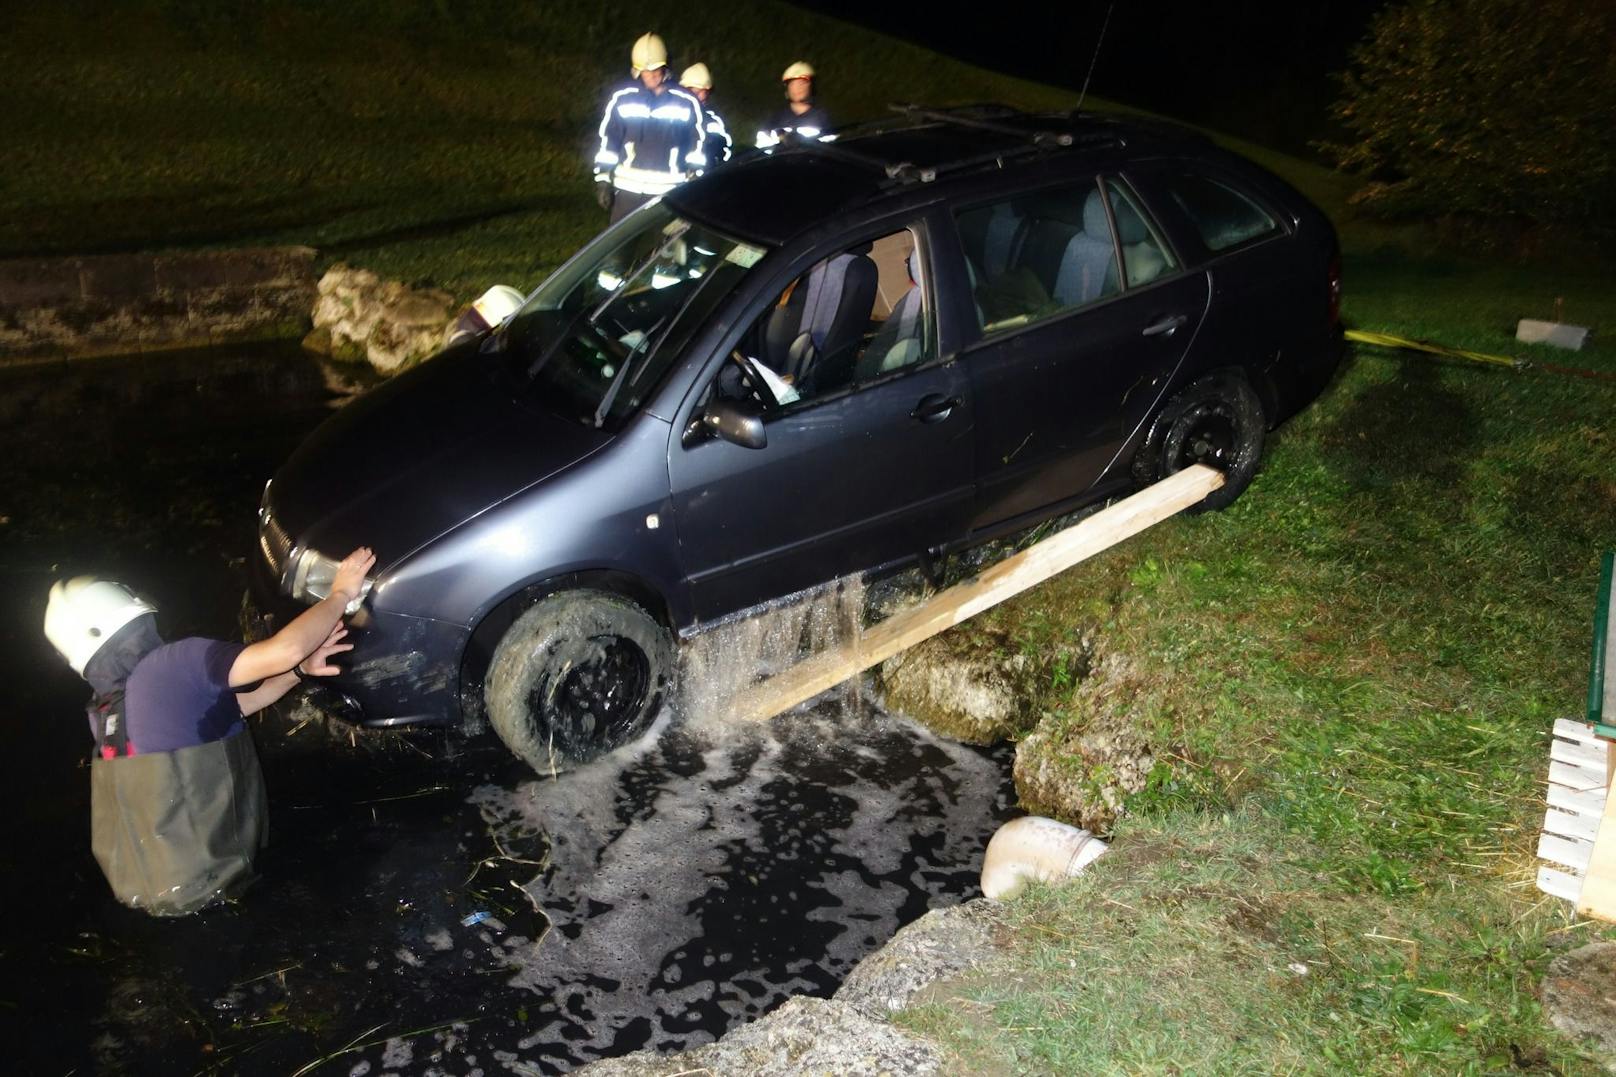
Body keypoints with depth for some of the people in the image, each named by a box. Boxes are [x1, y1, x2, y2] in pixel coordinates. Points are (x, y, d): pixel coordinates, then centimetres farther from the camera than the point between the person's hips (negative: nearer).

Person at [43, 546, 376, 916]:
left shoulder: (104, 713, 3)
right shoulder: (172, 665, -22)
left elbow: (225, 707, 9)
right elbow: (284, 649, -28)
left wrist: (300, 670, 3)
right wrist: (341, 593, -13)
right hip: (200, 881, -6)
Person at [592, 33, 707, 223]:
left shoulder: (686, 102, -1)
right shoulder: (621, 99, 0)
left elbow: (698, 146, 5)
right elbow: (607, 142, 6)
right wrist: (603, 180, 3)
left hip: (670, 192, -1)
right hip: (629, 190, 1)